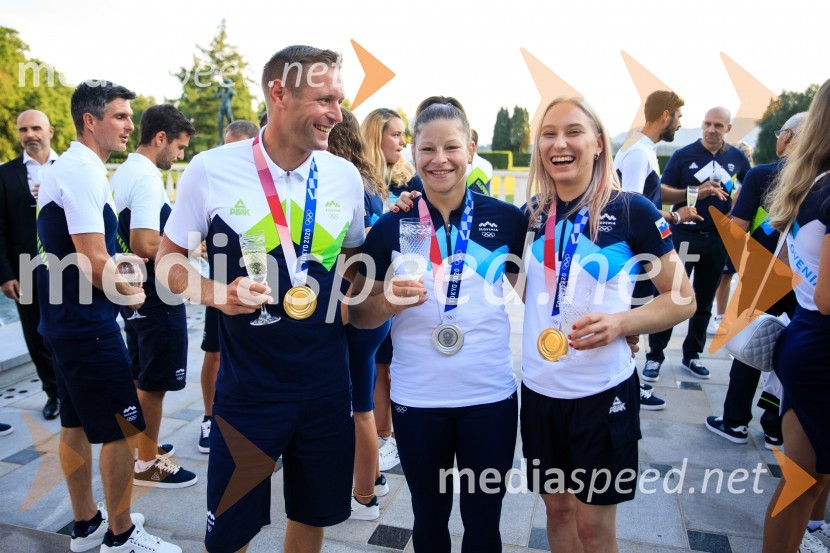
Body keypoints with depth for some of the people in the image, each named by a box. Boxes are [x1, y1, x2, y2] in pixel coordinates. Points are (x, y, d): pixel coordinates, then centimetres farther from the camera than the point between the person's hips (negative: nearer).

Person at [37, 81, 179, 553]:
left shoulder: (66, 167, 14)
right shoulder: (84, 171, -18)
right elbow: (94, 263, -23)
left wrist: (119, 277, 13)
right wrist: (130, 293, -7)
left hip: (64, 319, 11)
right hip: (88, 323, -11)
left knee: (76, 424, 18)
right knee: (123, 428, 0)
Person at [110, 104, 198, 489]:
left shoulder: (121, 175, 10)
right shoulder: (146, 178, -20)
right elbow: (144, 244, -29)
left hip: (134, 293, 10)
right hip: (156, 296, -10)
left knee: (140, 378, 21)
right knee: (154, 383, 3)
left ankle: (142, 444, 37)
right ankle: (147, 464, 17)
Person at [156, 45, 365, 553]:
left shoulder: (346, 175, -1)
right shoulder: (212, 170, -11)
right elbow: (168, 259, -1)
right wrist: (217, 292, -19)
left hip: (327, 383, 3)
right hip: (248, 386, -2)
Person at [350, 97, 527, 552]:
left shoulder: (507, 219, -4)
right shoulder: (391, 227, -4)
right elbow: (358, 315, 1)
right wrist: (389, 301, -19)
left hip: (491, 394, 0)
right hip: (416, 398, 0)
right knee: (429, 516, 18)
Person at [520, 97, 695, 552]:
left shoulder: (632, 211, -10)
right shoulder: (532, 212, 2)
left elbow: (682, 298, -5)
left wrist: (620, 322, -22)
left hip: (602, 391, -4)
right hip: (539, 389, 4)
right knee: (556, 507, 19)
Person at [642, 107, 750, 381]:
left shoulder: (738, 158, 7)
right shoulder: (684, 155, -3)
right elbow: (662, 192, -6)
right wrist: (695, 193, -19)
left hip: (718, 238, 4)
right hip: (684, 235, -3)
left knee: (704, 301, 11)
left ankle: (692, 354, 23)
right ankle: (654, 356, 4)